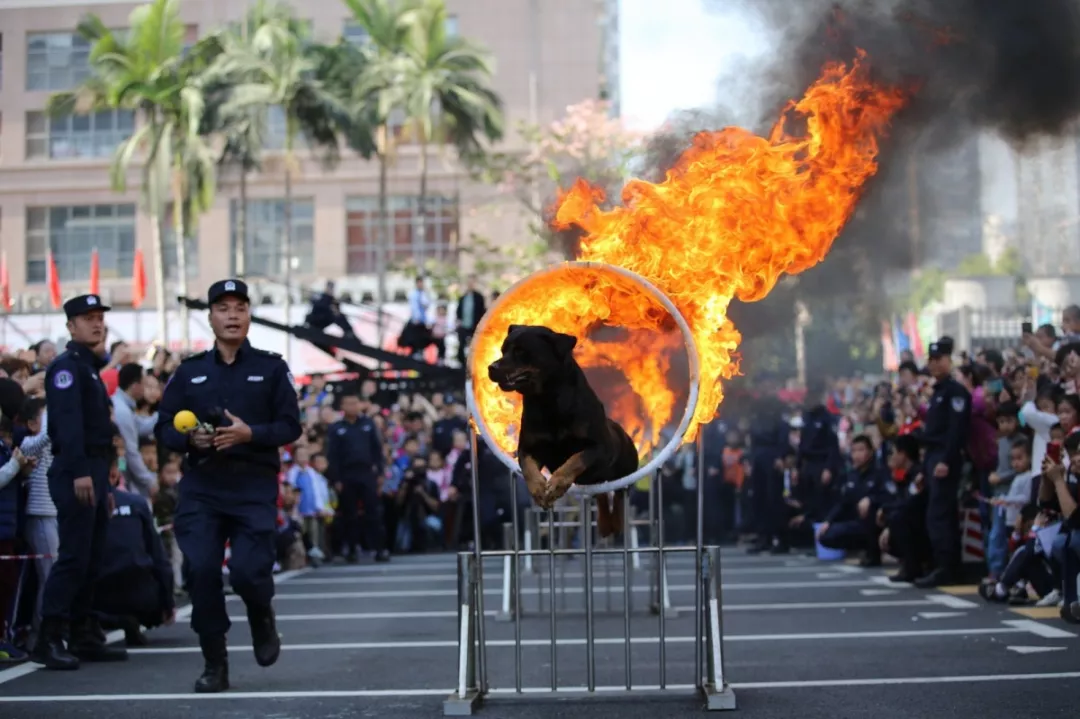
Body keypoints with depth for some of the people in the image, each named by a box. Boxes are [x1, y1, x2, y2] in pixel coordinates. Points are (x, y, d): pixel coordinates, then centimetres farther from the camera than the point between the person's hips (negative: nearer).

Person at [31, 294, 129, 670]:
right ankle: (48, 640, -11)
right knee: (73, 557, -12)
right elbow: (68, 423, -20)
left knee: (91, 560, 10)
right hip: (76, 473, -10)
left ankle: (85, 636, 15)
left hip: (95, 472, 10)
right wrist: (79, 472, -29)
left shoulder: (90, 368, 21)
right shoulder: (66, 367, -8)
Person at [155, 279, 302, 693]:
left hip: (254, 487, -2)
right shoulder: (189, 371, 11)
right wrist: (190, 438, -13)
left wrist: (250, 433, -17)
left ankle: (262, 616, 24)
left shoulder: (271, 368, 6)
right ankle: (215, 664, 7)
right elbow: (164, 428, 8)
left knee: (248, 571, -13)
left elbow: (290, 426, 0)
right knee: (201, 571, -8)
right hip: (200, 487, 2)